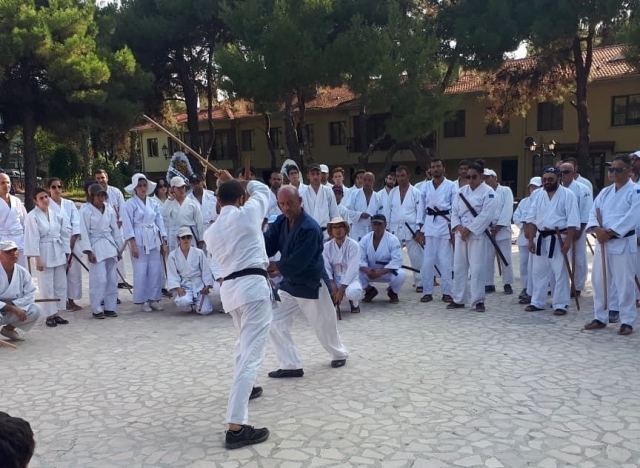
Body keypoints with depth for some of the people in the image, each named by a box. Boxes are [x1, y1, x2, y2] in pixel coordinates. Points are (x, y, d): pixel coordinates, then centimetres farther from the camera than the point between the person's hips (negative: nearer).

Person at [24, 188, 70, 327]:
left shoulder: (56, 215, 6)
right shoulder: (32, 216, -9)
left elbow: (64, 235, 10)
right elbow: (33, 239, -11)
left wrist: (66, 254, 7)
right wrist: (37, 258, -15)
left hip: (58, 254, 5)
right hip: (44, 254, -5)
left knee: (61, 285, 9)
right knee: (47, 287, 0)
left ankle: (57, 313, 20)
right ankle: (49, 315, 11)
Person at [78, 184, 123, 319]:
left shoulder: (109, 209, 9)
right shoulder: (86, 210, -7)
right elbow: (84, 232, -10)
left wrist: (118, 249, 13)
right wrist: (89, 251, -15)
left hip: (110, 246, 6)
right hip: (96, 247, -6)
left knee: (112, 279, 8)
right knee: (99, 280, -8)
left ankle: (110, 307, 19)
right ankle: (96, 309, 5)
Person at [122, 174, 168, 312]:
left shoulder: (153, 203, 10)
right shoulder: (130, 203, -3)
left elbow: (160, 222, 11)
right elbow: (128, 225, -7)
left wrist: (163, 243, 8)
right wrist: (133, 245, -14)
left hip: (154, 241, 4)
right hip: (139, 241, -4)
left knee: (156, 271, 5)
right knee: (141, 272, -2)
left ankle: (154, 299, 16)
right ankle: (142, 301, 9)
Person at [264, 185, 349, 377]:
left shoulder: (310, 228, -26)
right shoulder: (281, 222, -1)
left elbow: (298, 262, -29)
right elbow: (267, 245, -8)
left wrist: (276, 267, -21)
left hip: (311, 285, -6)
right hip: (290, 283, 7)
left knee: (324, 326, 12)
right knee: (276, 323, 0)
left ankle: (339, 354, 41)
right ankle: (291, 365, 11)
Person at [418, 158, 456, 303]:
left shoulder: (451, 186, 3)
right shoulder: (425, 186, 10)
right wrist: (420, 229, 5)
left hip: (445, 224, -2)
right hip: (429, 225, 2)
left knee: (446, 261, 1)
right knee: (428, 260, 3)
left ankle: (446, 292, 9)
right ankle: (427, 292, 11)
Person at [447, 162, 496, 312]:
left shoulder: (488, 192, -6)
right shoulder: (462, 191, 10)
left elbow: (485, 216, -14)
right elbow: (454, 211, 7)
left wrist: (469, 230, -15)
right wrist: (459, 228, -9)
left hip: (477, 234, -5)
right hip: (461, 234, 5)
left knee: (477, 268, -4)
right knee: (459, 267, 8)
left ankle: (478, 300, 7)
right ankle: (458, 299, 18)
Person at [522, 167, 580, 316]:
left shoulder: (567, 195, -8)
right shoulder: (536, 194, 6)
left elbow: (573, 221, -11)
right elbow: (531, 218, 7)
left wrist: (568, 241, -17)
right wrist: (531, 239, 3)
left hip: (559, 238, -5)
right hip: (541, 237, 5)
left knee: (560, 273, 0)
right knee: (538, 271, 12)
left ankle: (561, 305, 10)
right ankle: (537, 302, 23)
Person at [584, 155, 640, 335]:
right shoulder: (605, 192, 13)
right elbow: (593, 212, 5)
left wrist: (610, 233, -19)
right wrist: (597, 229, -15)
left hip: (623, 243, -6)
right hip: (602, 242, 6)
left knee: (625, 284, -2)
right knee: (599, 281, 10)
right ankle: (600, 318, 22)